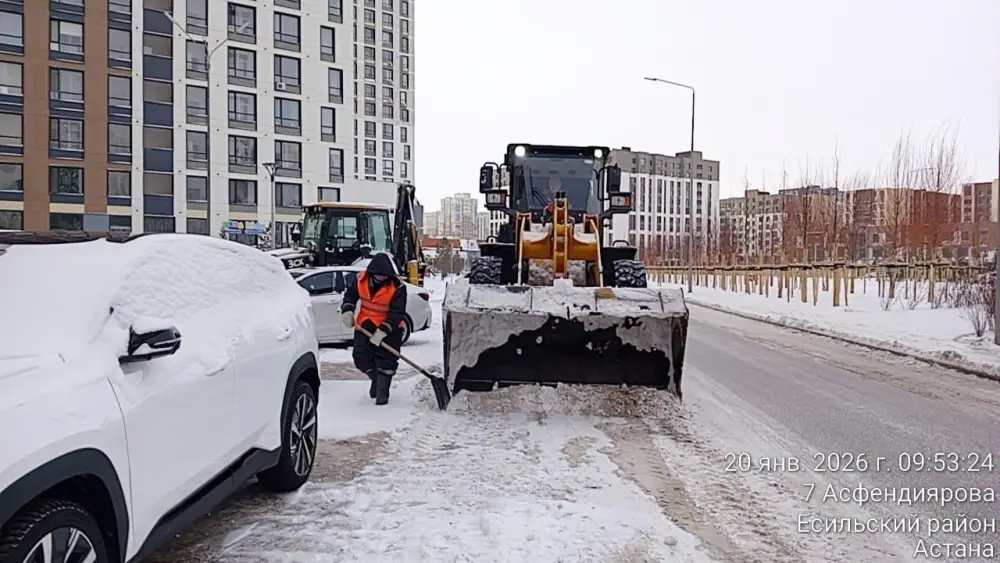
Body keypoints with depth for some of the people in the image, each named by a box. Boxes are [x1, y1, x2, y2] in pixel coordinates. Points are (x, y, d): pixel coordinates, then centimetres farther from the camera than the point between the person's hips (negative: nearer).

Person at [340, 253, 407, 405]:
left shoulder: (397, 287, -23)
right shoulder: (361, 279, -11)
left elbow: (397, 313, -24)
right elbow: (350, 295, 4)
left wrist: (382, 331, -32)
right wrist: (347, 311, -15)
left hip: (389, 329, -4)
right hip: (364, 325, 4)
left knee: (386, 361, -6)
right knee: (361, 358, 6)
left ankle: (382, 393, 7)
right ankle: (376, 379, 34)